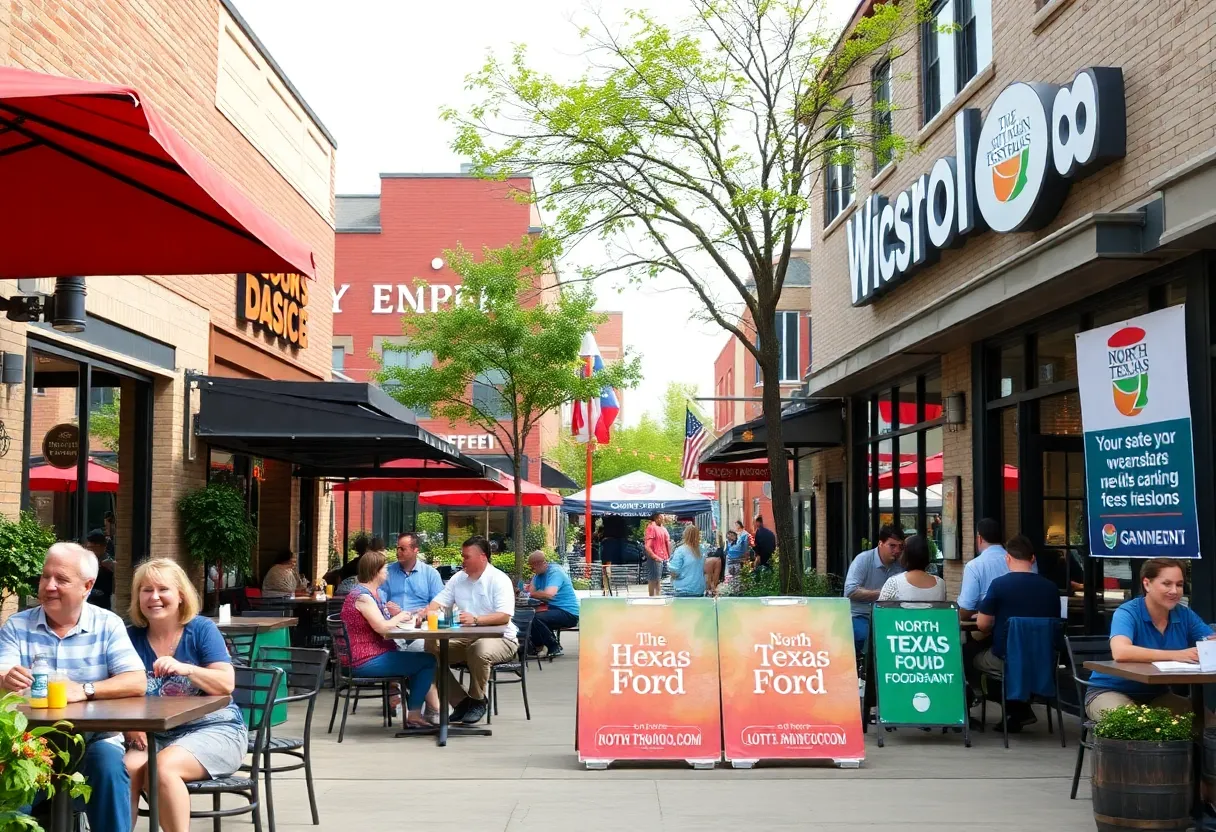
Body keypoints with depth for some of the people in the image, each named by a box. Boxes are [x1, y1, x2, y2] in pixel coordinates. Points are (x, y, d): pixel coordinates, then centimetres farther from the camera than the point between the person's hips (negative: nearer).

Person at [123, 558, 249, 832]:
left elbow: (226, 684, -10)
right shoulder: (132, 636, 7)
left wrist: (185, 669, -26)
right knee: (126, 769, -27)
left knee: (164, 766, -30)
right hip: (155, 734, 3)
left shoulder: (201, 629, -1)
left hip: (213, 729, -3)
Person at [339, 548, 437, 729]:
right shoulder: (362, 596, -17)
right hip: (367, 662, -11)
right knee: (428, 661, -11)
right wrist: (399, 617, -6)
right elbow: (382, 627, -23)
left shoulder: (372, 593, 16)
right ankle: (414, 714, -2)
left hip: (375, 655, 11)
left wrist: (400, 617, 1)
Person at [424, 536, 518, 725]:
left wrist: (475, 620, -38)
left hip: (499, 638, -7)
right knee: (432, 648, -14)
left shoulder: (499, 580, -11)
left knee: (479, 650, -38)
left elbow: (504, 617, -23)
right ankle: (461, 701, -3)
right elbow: (438, 602, 4)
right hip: (466, 638, 7)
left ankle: (477, 700, -10)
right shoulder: (458, 578, 9)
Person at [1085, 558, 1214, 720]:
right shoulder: (1128, 613, -18)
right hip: (1112, 692, -5)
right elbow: (1120, 652, -37)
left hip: (1156, 695, 5)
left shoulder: (1184, 614, -1)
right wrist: (1176, 655, -43)